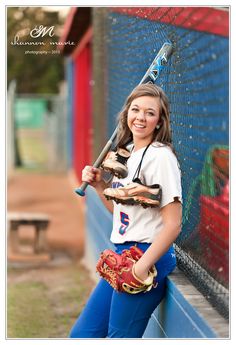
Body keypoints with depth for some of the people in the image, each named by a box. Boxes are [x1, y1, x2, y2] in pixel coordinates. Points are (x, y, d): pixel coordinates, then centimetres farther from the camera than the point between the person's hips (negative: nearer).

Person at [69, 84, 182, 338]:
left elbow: (173, 224, -18)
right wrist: (98, 185, 7)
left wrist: (142, 267, -20)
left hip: (147, 257, -9)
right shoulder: (126, 152, 12)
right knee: (81, 335, 12)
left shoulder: (161, 157, -14)